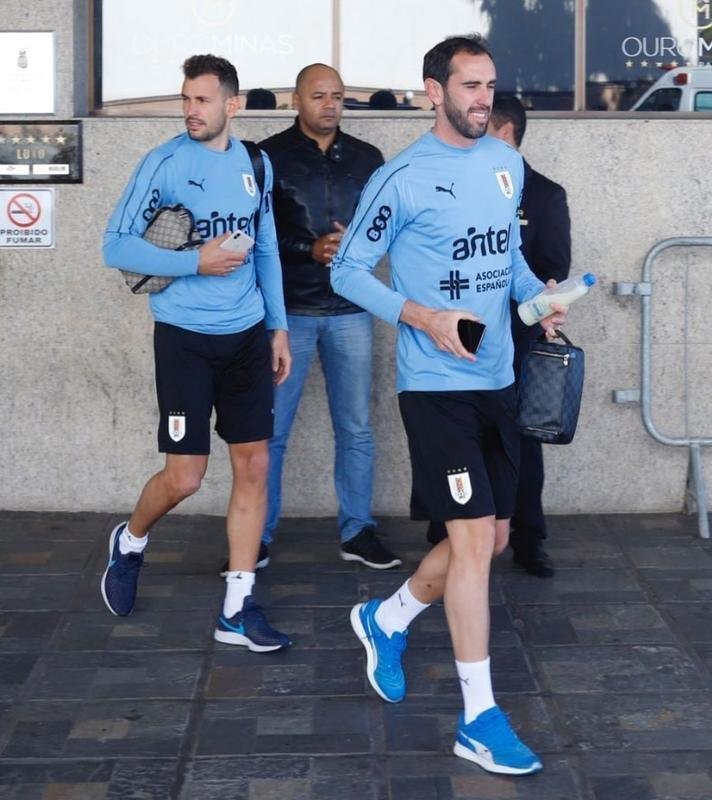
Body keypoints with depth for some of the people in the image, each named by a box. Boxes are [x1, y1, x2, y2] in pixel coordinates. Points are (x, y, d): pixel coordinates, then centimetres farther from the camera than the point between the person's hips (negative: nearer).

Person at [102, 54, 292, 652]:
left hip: (247, 335, 5)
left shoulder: (254, 163, 8)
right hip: (186, 336, -5)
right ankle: (130, 544, 29)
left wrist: (278, 326, 13)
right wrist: (196, 262, -17)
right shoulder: (164, 163, -8)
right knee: (184, 477, -4)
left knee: (254, 465, 1)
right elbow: (117, 246, -9)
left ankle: (238, 609, 9)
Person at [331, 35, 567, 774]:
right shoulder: (403, 177, -11)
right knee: (473, 538, -10)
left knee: (491, 539, 14)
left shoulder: (507, 163, 9)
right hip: (437, 385, -7)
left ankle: (386, 621, 38)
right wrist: (422, 316, -20)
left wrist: (538, 294, 1)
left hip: (497, 381, 7)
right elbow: (347, 271, -7)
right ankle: (479, 719, 0)